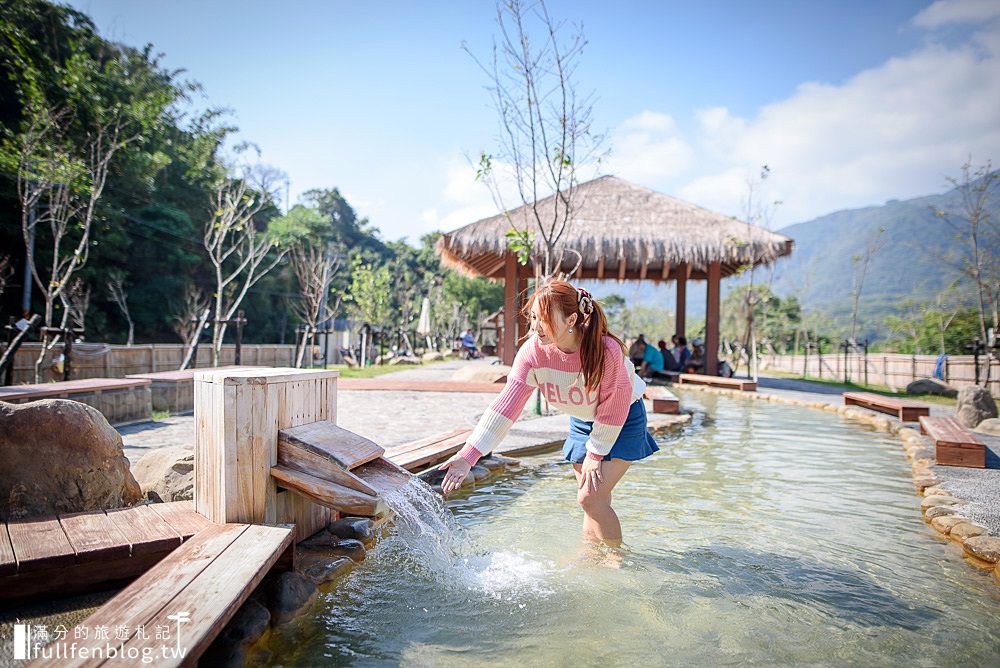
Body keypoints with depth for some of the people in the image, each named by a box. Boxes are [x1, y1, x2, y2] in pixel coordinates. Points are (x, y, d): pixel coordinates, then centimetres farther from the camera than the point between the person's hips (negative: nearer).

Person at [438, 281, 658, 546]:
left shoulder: (607, 350, -34)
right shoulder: (532, 352, -23)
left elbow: (614, 408, -22)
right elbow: (506, 405, -26)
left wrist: (595, 454, -13)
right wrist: (468, 455, -33)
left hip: (624, 420, -4)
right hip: (582, 422, 4)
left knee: (590, 498, -12)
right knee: (594, 500, 9)